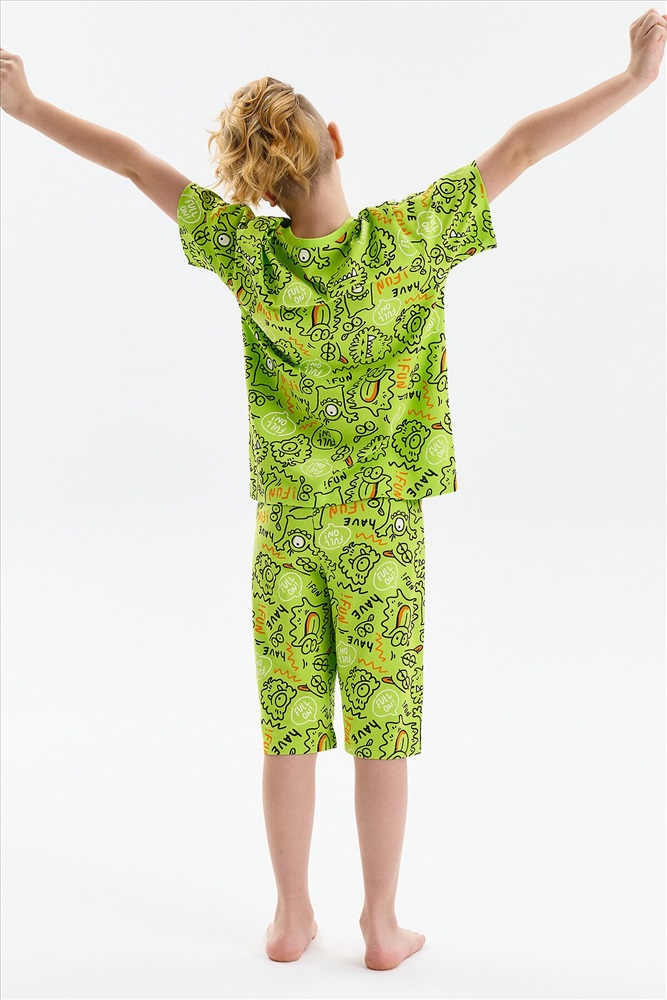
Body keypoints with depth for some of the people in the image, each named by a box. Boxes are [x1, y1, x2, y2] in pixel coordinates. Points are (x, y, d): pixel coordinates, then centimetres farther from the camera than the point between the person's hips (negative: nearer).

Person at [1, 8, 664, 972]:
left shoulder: (246, 251, -12)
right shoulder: (407, 237, -17)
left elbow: (136, 161, -2)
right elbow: (521, 145, -14)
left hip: (286, 523, 2)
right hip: (383, 528, -2)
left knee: (290, 729, 11)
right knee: (382, 730, 8)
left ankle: (292, 917, 24)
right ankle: (383, 925, 20)